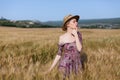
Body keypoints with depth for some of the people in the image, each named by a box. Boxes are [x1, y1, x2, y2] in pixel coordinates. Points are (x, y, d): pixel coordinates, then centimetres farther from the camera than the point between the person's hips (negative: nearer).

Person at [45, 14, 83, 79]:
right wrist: (51, 68, -6)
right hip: (65, 67, -3)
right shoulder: (62, 38, -9)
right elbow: (59, 54, -2)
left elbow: (79, 49, -13)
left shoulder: (78, 34, -1)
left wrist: (76, 35, -18)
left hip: (76, 66, 4)